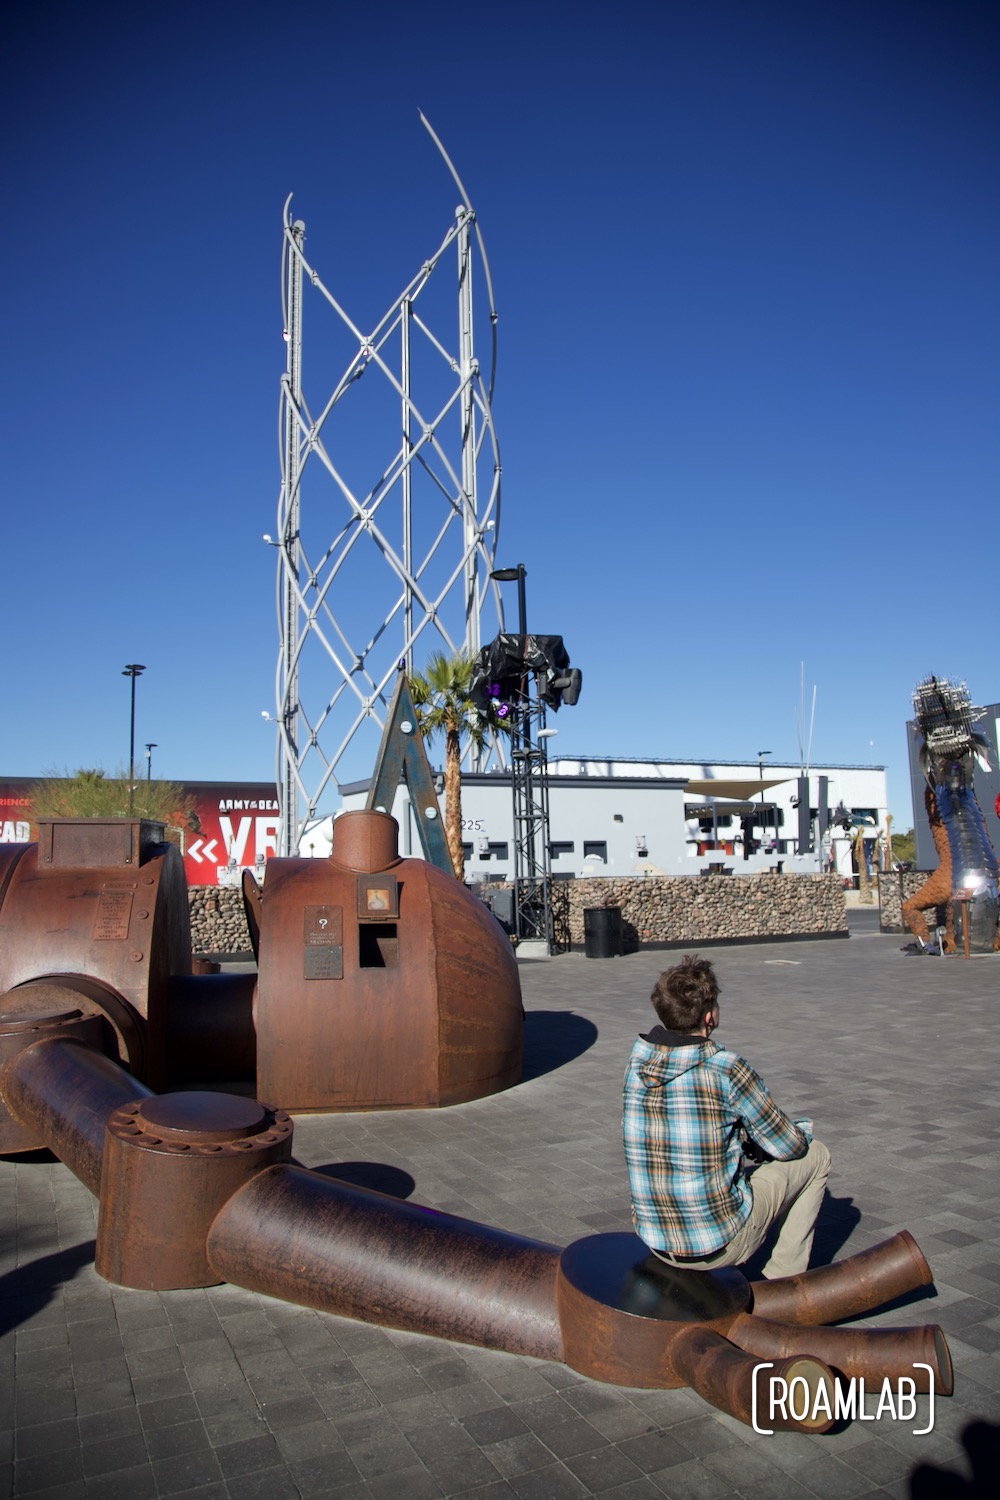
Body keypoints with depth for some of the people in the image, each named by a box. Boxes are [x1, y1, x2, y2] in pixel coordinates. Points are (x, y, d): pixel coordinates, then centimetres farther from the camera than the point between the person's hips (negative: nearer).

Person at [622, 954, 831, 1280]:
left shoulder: (637, 1061, -5)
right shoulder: (726, 1069, -21)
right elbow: (787, 1146, -8)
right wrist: (801, 1130, 17)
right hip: (720, 1245, -5)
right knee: (815, 1155, 14)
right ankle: (783, 1280, 22)